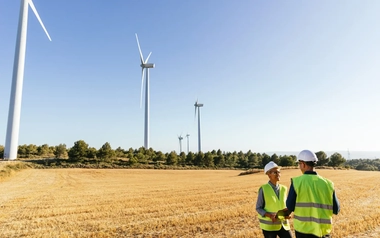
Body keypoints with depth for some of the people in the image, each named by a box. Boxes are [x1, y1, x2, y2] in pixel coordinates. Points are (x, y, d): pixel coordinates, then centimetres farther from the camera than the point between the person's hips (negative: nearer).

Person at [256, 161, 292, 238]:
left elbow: (285, 205, 12)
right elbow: (258, 208, -7)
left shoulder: (283, 189, 3)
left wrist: (286, 214, -9)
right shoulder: (263, 189, -11)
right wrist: (270, 215, -23)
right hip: (269, 226, -4)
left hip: (283, 224, 4)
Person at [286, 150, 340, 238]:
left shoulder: (297, 182, -12)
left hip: (304, 229, -2)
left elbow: (290, 207, -10)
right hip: (323, 230, 2)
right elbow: (336, 210, 0)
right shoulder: (327, 183, -4)